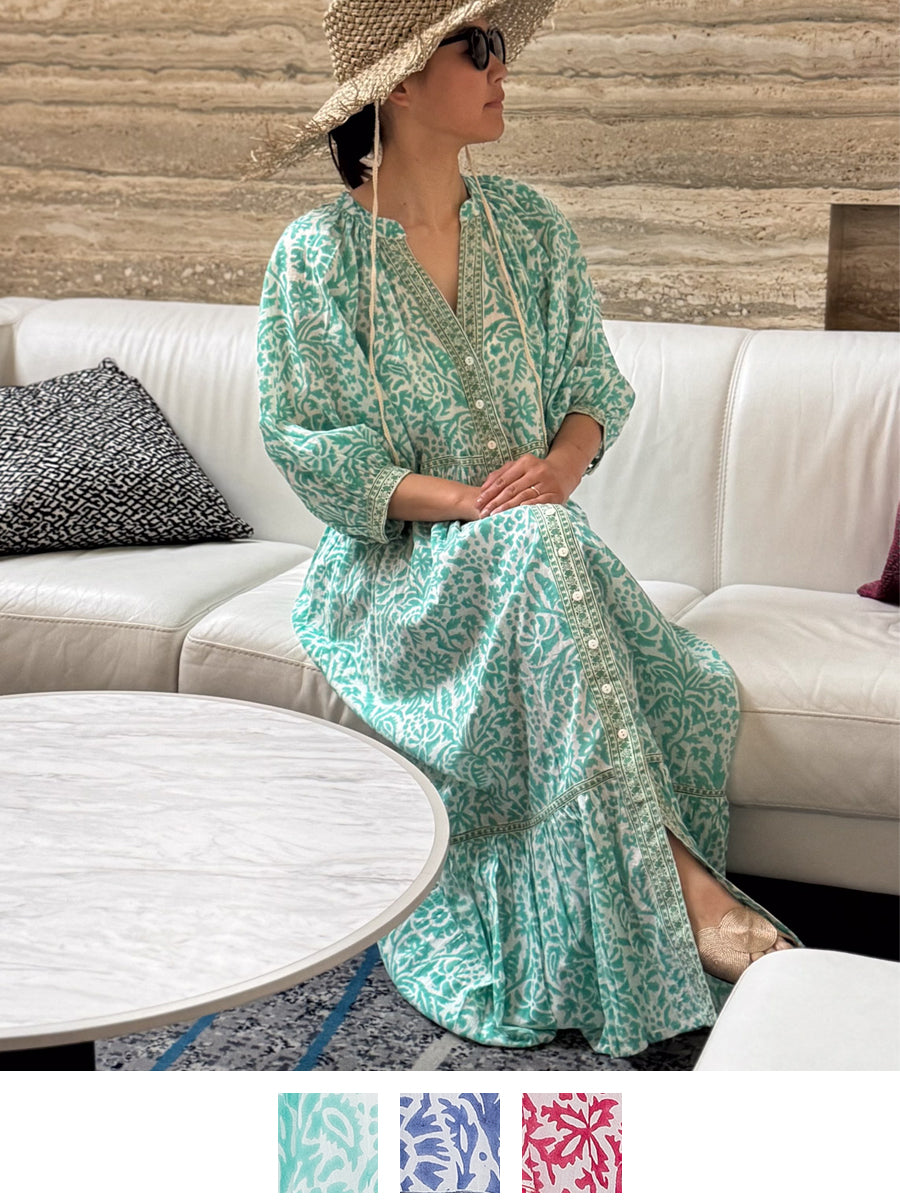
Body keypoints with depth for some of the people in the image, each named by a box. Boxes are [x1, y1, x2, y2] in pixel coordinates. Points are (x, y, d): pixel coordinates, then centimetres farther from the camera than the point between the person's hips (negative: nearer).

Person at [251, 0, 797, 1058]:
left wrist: (565, 459, -15)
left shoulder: (530, 227, 8)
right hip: (396, 570, -4)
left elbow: (597, 388, 10)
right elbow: (304, 445, -10)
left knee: (692, 687, -25)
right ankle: (674, 880, -33)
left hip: (532, 552, 4)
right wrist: (469, 502, -21)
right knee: (539, 548, -37)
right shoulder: (319, 253, -6)